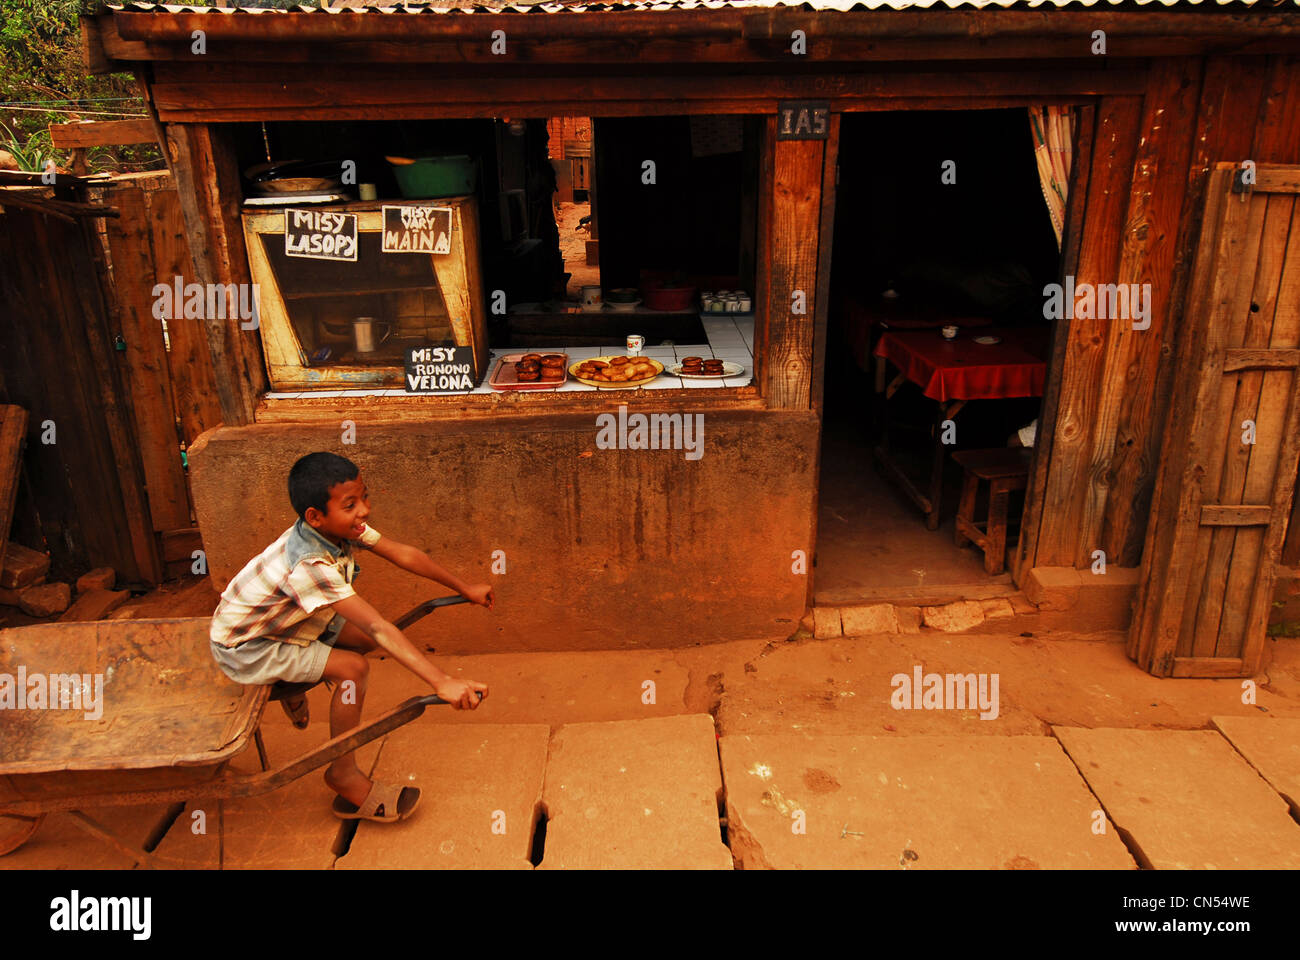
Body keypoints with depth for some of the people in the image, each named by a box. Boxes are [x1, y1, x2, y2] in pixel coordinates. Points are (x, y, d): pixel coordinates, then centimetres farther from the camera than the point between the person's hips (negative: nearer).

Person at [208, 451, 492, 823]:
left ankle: (295, 685, 21)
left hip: (283, 619, 8)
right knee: (353, 668, -21)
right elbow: (379, 627, -45)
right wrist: (442, 683, -48)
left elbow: (403, 554, -6)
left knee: (366, 638, 0)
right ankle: (344, 777, -4)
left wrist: (465, 589, 1)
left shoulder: (340, 526, -15)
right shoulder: (310, 565, -38)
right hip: (245, 648, -8)